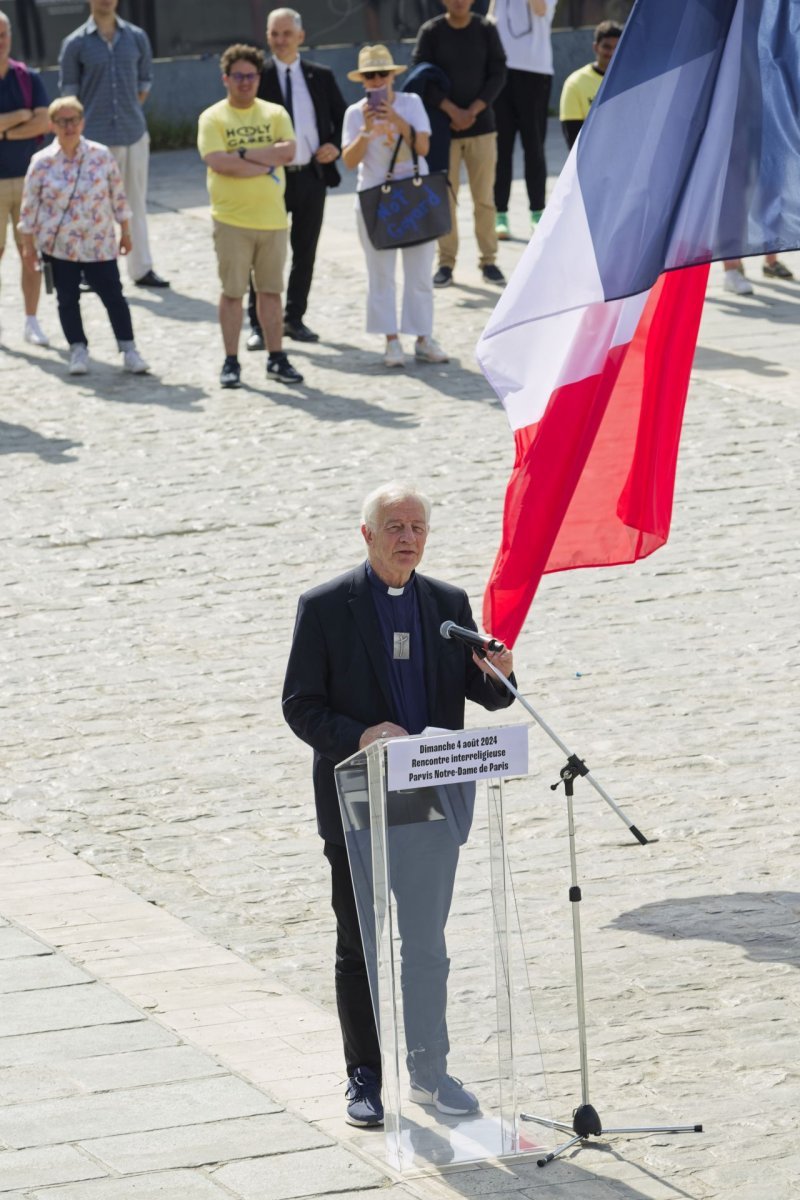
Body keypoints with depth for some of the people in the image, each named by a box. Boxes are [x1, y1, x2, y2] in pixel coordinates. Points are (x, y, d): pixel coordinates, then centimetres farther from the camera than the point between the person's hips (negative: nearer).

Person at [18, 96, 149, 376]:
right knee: (67, 298, 7)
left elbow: (118, 196, 5)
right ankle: (78, 350, 20)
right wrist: (28, 242, 2)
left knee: (113, 295, 1)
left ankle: (128, 350, 9)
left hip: (99, 244, 0)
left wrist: (125, 232, 8)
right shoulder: (42, 162, -6)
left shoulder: (102, 156, -3)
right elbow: (29, 205, 1)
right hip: (58, 245, 0)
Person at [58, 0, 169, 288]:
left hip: (134, 135, 3)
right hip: (96, 139, -3)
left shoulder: (137, 38, 6)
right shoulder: (75, 43, -3)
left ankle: (141, 269, 12)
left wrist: (131, 115, 7)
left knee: (136, 205, 7)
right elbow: (68, 92, 1)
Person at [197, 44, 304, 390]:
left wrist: (244, 154, -14)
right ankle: (231, 362, 7)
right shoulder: (213, 118, -2)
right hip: (232, 219, -3)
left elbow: (288, 151, -8)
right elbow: (217, 161, -17)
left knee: (271, 290, 8)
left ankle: (277, 358, 15)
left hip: (272, 218, 3)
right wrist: (265, 165, -14)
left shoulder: (275, 114, 8)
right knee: (232, 292, 1)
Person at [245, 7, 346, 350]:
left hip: (312, 175, 3)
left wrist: (335, 146, -5)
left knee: (305, 250, 11)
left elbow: (342, 117, 13)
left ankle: (294, 319, 22)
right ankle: (259, 325, 5)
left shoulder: (321, 76, 6)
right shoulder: (257, 77, -3)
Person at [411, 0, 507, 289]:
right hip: (443, 126, -1)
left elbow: (497, 75, 2)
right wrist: (453, 111, -13)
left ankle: (488, 260, 8)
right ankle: (446, 262, 6)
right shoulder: (431, 32, -1)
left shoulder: (487, 30, 3)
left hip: (481, 124, 1)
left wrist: (473, 111, -10)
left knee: (484, 198, 0)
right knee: (444, 198, -1)